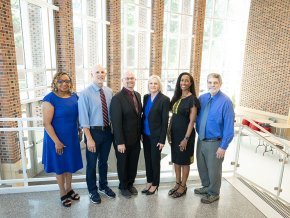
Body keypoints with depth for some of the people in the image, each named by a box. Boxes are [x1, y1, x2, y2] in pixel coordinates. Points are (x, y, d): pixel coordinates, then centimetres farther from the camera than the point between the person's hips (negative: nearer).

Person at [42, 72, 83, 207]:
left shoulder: (74, 96, 0)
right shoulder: (50, 98, -17)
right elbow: (46, 123, -19)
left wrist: (80, 131, 7)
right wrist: (57, 141, -19)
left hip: (72, 137, 5)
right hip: (57, 139, -5)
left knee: (70, 164, 19)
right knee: (60, 166, 12)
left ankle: (69, 189, 41)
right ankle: (63, 194, 33)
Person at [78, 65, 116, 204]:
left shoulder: (109, 92, 0)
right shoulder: (85, 94, -15)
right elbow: (84, 118, -16)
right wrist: (89, 138, -17)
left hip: (108, 131, 5)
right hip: (94, 131, -4)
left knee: (104, 161, 21)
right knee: (92, 163, 13)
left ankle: (103, 186, 43)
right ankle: (92, 191, 36)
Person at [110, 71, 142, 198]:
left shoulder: (138, 95, 5)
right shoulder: (117, 98, -18)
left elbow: (139, 115, 9)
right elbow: (116, 122, -20)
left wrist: (140, 134, 8)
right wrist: (120, 142, -20)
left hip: (136, 138, 6)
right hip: (124, 140, -6)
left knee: (133, 164, 19)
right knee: (123, 164, 15)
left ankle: (130, 184, 41)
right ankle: (123, 186, 37)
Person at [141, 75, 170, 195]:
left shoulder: (164, 99, -12)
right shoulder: (146, 97, 5)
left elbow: (165, 121, -12)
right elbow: (144, 115, 10)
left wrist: (162, 139, -13)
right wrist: (141, 132, 7)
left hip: (156, 135, -5)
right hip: (146, 135, 5)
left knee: (155, 160, 9)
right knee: (147, 159, 15)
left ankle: (155, 184, 29)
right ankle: (149, 181, 34)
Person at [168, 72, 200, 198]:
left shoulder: (192, 99, -12)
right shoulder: (177, 97, 8)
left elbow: (192, 121, -14)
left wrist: (186, 138, -17)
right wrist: (169, 132, 9)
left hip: (185, 134, -7)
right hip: (174, 132, 7)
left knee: (184, 161, 8)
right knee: (176, 159, 15)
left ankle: (183, 187, 24)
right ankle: (177, 184, 31)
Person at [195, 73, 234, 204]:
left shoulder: (225, 102, -16)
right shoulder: (202, 98, 2)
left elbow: (229, 126, -16)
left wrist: (223, 146, -16)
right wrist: (198, 133, 6)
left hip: (215, 143, -6)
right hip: (201, 140, 6)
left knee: (213, 169, 12)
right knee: (201, 167, 22)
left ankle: (214, 193, 36)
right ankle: (206, 187, 47)